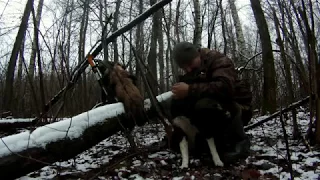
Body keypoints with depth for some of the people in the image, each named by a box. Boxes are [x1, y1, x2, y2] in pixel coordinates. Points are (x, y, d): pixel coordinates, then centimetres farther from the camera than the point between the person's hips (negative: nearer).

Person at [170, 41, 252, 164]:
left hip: (237, 108, -7)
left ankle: (239, 141, -16)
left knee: (206, 104, -37)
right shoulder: (191, 72, 9)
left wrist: (190, 90, -40)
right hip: (217, 112, 8)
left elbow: (225, 87, -36)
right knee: (177, 106, -12)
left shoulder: (218, 60, -17)